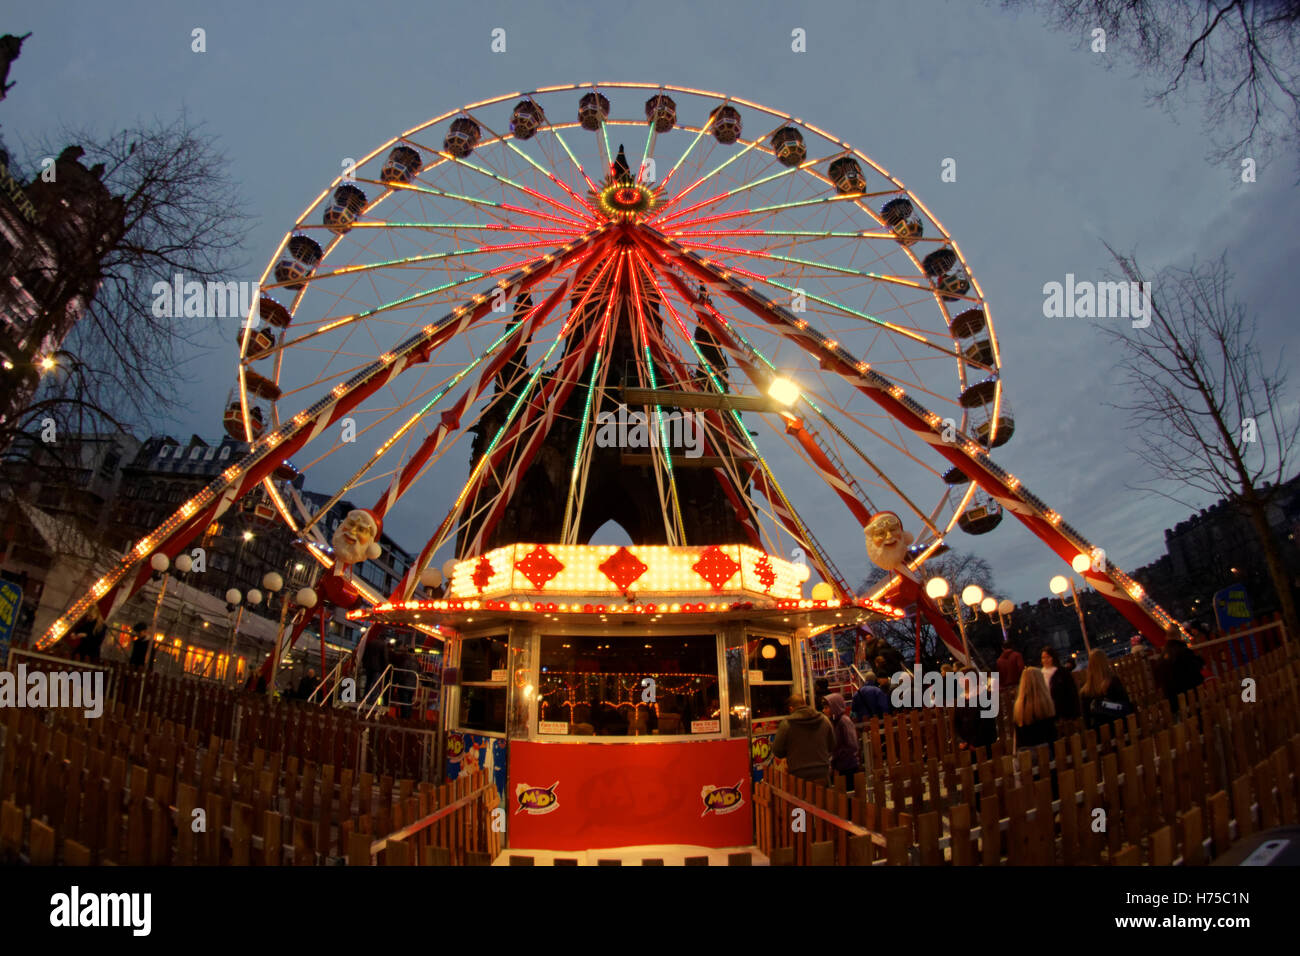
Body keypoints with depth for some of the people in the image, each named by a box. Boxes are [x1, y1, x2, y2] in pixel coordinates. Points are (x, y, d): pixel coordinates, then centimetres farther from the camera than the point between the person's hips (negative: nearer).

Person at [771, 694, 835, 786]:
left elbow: (777, 752, -5)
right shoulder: (824, 720, 0)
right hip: (822, 775, 3)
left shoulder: (786, 724, -11)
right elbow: (832, 748, 10)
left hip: (800, 776, -3)